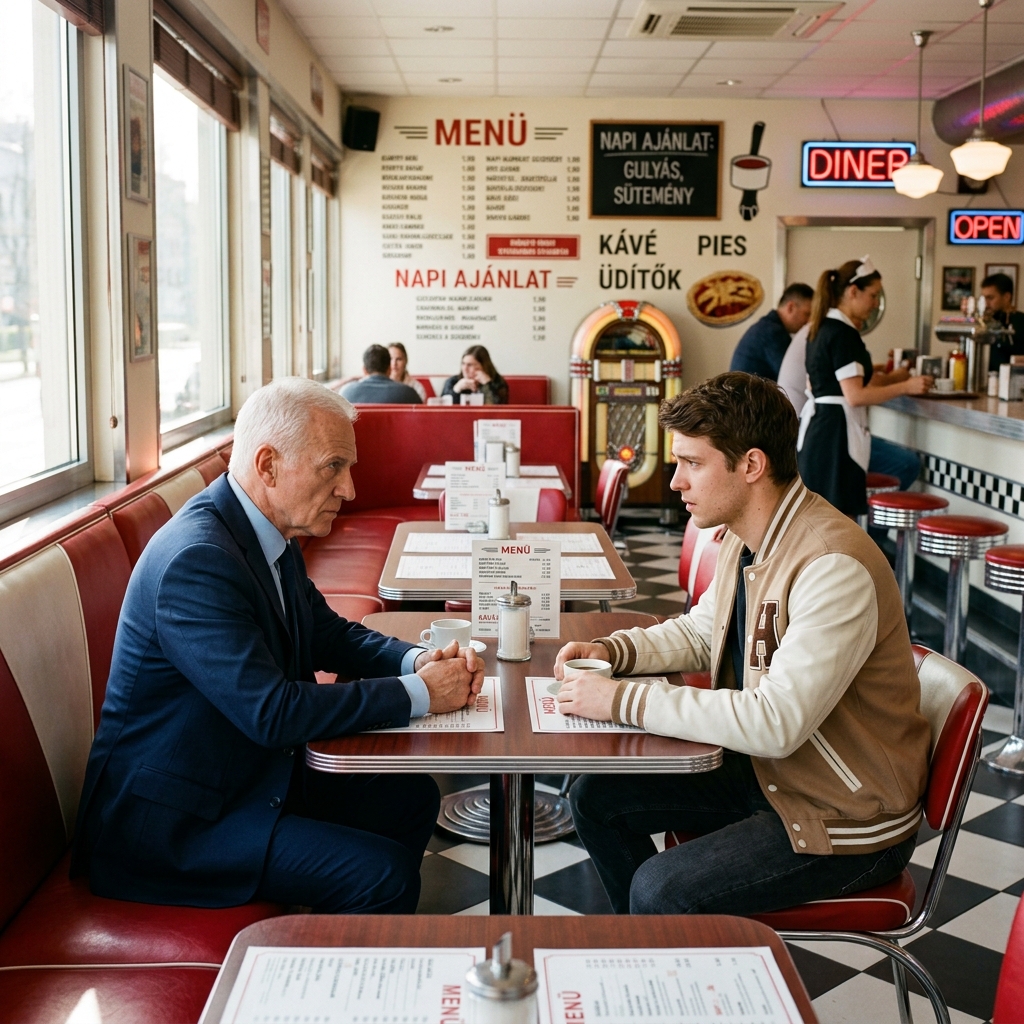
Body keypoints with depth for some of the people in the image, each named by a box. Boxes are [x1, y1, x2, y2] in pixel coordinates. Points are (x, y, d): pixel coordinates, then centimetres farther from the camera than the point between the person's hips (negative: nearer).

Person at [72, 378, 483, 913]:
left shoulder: (272, 534, 4)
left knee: (411, 798, 10)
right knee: (382, 873, -19)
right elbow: (273, 712, -31)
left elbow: (329, 634, 14)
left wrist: (418, 660, -6)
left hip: (254, 773, 10)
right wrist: (417, 693, -22)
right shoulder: (196, 559, -27)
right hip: (170, 822, -10)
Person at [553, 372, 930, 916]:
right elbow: (697, 633, 17)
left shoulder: (835, 567, -29)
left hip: (847, 822, -9)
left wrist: (624, 700, -30)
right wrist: (612, 650, -3)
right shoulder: (746, 539, 1)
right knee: (595, 797, 8)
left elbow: (776, 723, -34)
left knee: (661, 891, -23)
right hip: (763, 769, 9)